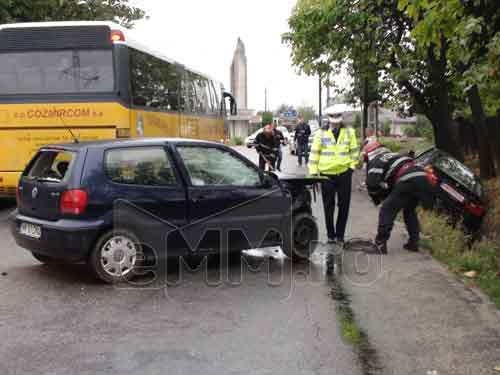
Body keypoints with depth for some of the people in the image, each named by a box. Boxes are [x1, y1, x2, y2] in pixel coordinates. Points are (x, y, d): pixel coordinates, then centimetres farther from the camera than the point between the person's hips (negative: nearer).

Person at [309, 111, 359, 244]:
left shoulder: (349, 132, 3)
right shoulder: (321, 133, -1)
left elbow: (354, 151, 10)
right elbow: (314, 153, 1)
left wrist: (352, 166, -1)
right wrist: (313, 173, -2)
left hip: (344, 173, 1)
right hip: (326, 174, -1)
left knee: (344, 206, 6)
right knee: (328, 206, 7)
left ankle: (340, 235, 18)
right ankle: (331, 235, 18)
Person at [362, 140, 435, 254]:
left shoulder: (374, 161, 12)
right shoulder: (392, 155, 36)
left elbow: (372, 184, 0)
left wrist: (377, 199, 17)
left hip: (407, 181, -8)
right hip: (422, 177, 8)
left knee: (387, 210, 4)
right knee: (409, 211, 26)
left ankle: (380, 243, 3)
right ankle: (414, 242, 26)